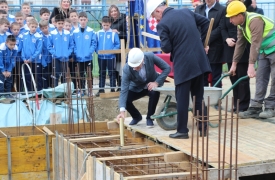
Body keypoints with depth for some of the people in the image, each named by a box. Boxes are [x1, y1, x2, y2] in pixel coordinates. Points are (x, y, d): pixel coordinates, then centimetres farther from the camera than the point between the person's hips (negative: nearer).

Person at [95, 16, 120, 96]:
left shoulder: (113, 33, -7)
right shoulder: (98, 33, 2)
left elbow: (118, 44, -6)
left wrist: (113, 51, -16)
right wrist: (97, 50, -8)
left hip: (110, 57, -3)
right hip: (101, 57, 3)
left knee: (112, 73, 5)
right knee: (101, 74, 13)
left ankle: (112, 89, 11)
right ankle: (101, 89, 20)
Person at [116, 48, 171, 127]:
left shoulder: (150, 56, -29)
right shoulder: (127, 69, -30)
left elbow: (167, 68, -19)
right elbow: (124, 90, -32)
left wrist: (157, 82, -30)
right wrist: (122, 111, -42)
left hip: (152, 84, -1)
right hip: (137, 88, 1)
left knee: (154, 92, -35)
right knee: (125, 99, -24)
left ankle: (149, 118, -10)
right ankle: (137, 117, 10)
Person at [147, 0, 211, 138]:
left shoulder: (163, 24, -12)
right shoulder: (187, 12, 8)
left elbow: (166, 48, -14)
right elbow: (205, 22, 17)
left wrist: (164, 45, 9)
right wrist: (202, 41, 21)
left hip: (183, 65, -6)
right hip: (199, 61, 6)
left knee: (182, 99, 3)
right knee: (199, 97, 13)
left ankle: (182, 131, 6)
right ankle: (203, 128, 16)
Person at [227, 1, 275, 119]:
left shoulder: (255, 20, -28)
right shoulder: (241, 25, 2)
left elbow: (255, 44, -31)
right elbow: (240, 44, 8)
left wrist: (251, 65, -33)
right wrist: (234, 64, 8)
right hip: (264, 51, 9)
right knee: (260, 78, 4)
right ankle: (255, 108, 4)